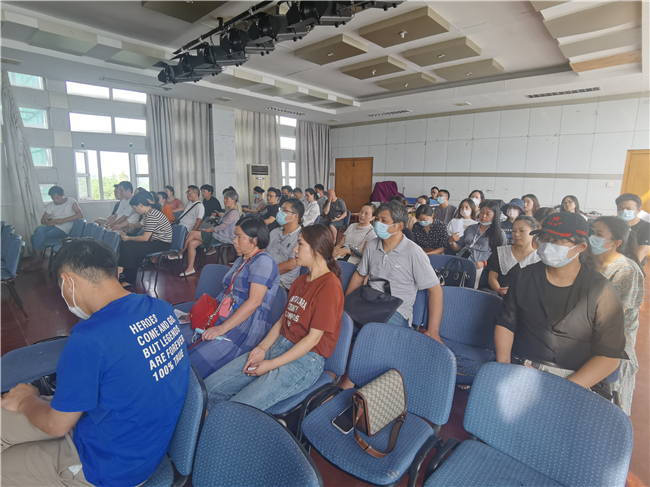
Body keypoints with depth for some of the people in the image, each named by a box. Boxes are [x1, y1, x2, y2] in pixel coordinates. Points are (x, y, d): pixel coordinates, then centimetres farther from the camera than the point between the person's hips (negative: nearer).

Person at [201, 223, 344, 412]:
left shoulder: (330, 286, -15)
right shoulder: (300, 281, 15)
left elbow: (313, 338, -16)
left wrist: (272, 364, -13)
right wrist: (262, 348, -1)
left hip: (305, 359, -8)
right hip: (278, 346, 8)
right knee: (209, 388, -2)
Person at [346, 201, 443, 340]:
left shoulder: (414, 253, -9)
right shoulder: (372, 246, 9)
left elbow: (435, 289, -9)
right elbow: (360, 275, 21)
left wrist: (433, 331, -15)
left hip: (397, 312, -5)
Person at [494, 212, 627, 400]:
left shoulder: (600, 291, -4)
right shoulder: (526, 276, 4)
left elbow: (610, 355, -6)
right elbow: (506, 323, 6)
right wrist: (503, 366, -7)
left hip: (579, 380, -2)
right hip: (521, 371, 2)